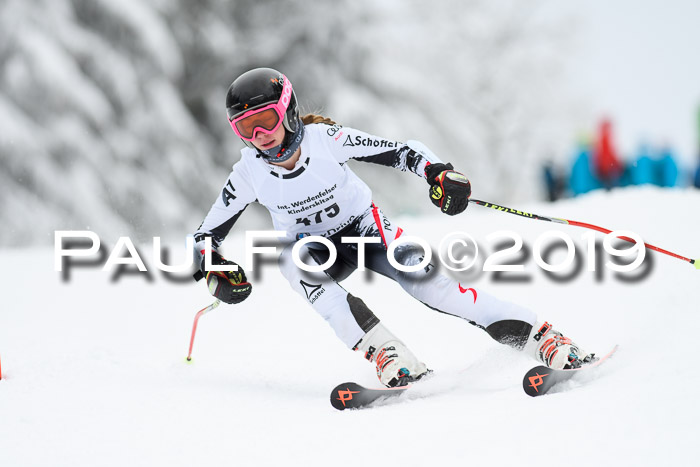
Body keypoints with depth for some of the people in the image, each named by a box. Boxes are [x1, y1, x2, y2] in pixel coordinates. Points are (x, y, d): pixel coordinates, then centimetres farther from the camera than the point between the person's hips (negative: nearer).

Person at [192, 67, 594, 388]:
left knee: (425, 281, -25)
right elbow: (207, 235, -6)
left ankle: (538, 336, -19)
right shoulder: (248, 175, -16)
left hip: (368, 229, -1)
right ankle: (387, 354, -39)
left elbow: (401, 152, -18)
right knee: (293, 259, -34)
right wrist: (215, 273, -26)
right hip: (319, 249, 2)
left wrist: (436, 170, -37)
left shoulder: (325, 139, -22)